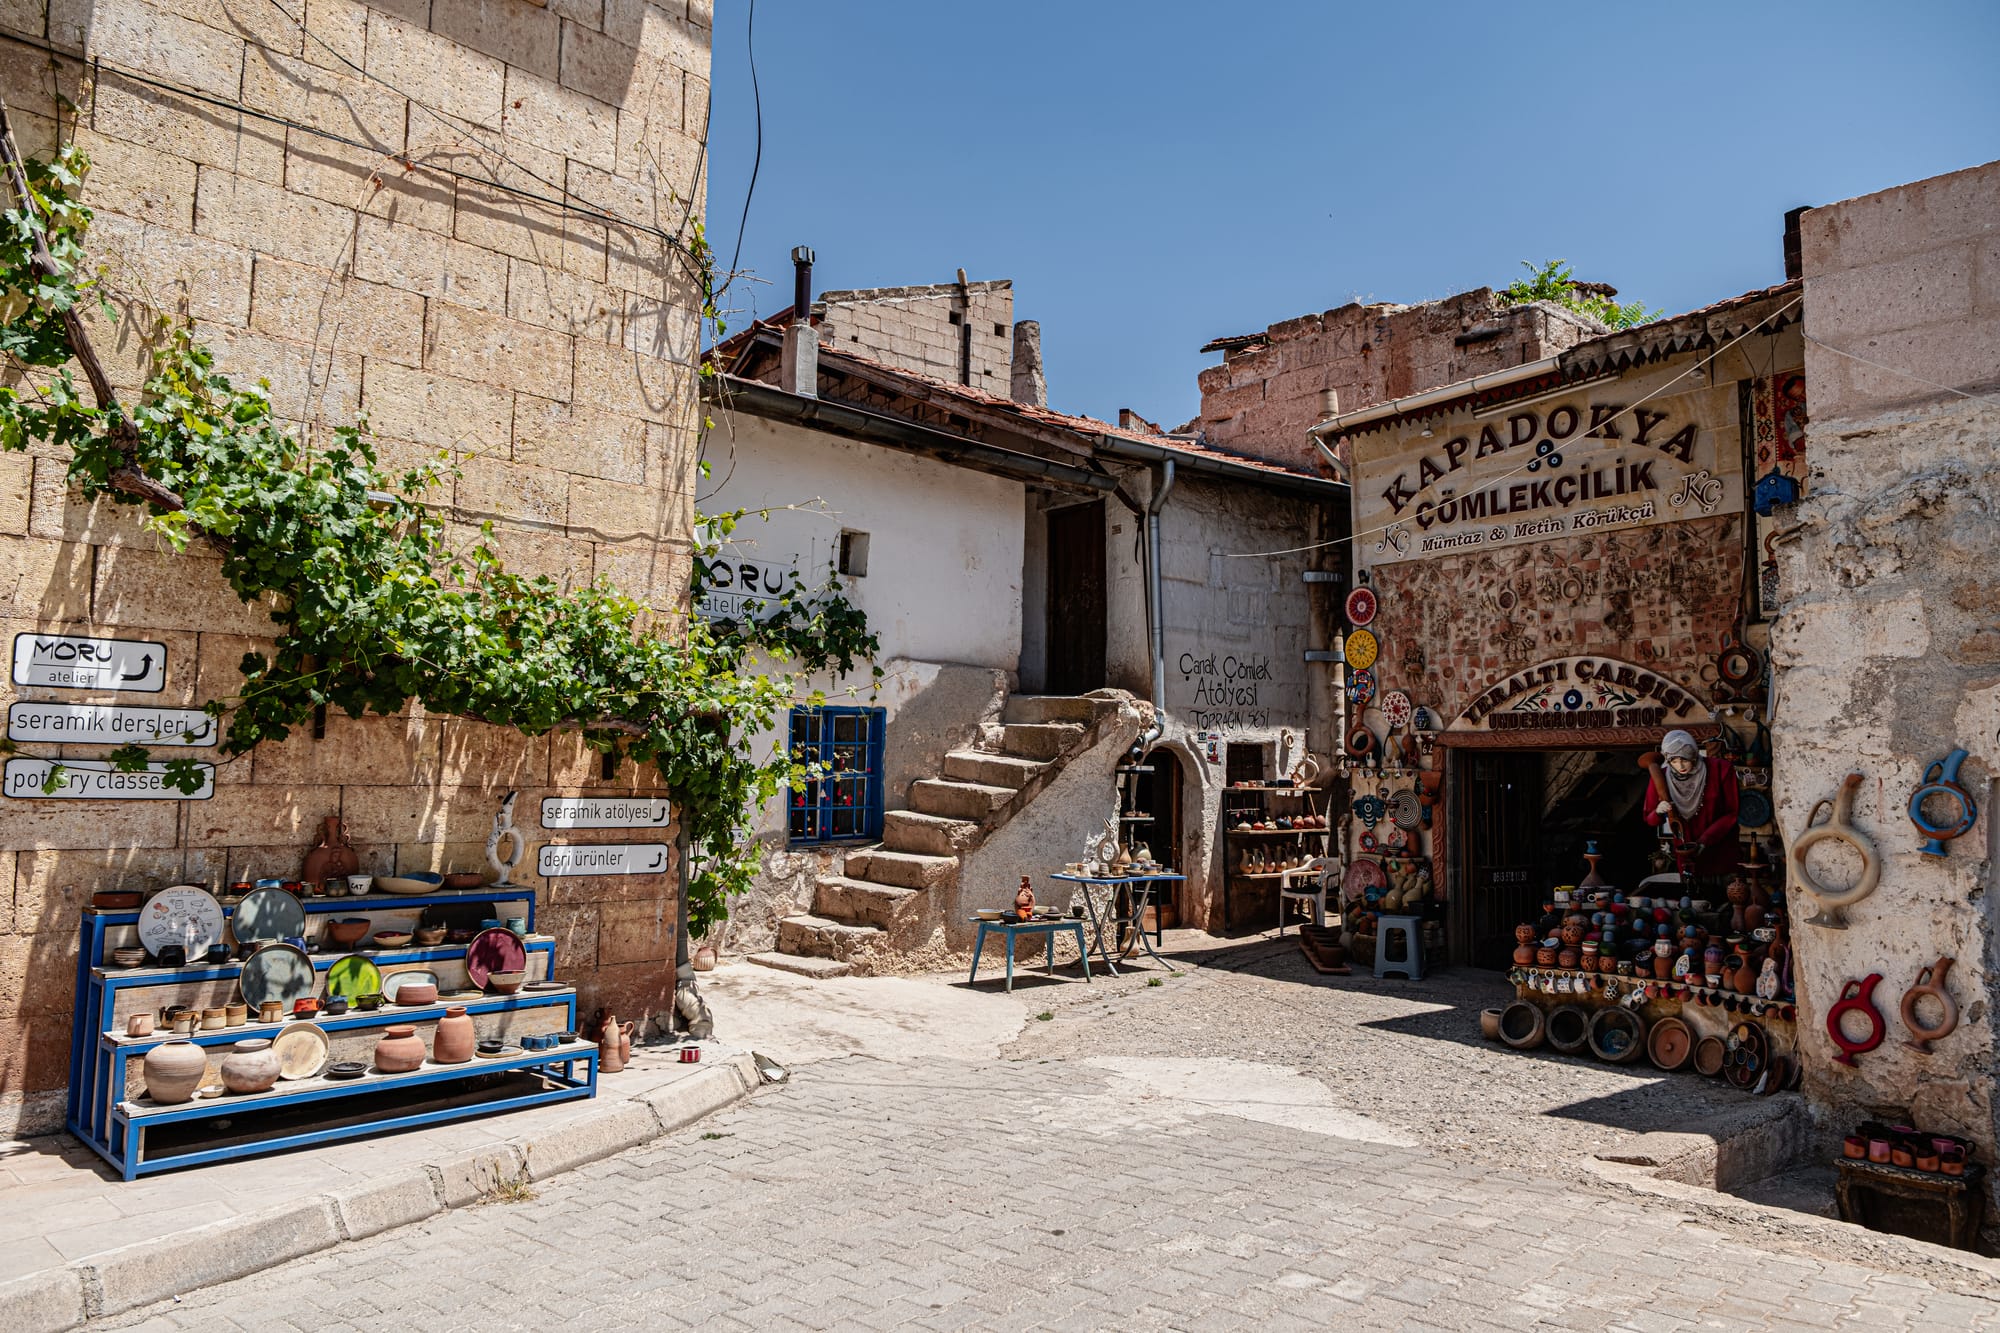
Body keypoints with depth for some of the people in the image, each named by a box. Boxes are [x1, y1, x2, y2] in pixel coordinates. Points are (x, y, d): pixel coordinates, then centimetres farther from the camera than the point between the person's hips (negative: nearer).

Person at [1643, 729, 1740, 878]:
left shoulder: (1720, 769, -13)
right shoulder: (1661, 777, -8)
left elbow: (1732, 813, -7)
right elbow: (1650, 821, 2)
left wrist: (1704, 840, -16)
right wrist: (1658, 812, -21)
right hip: (1686, 853, 1)